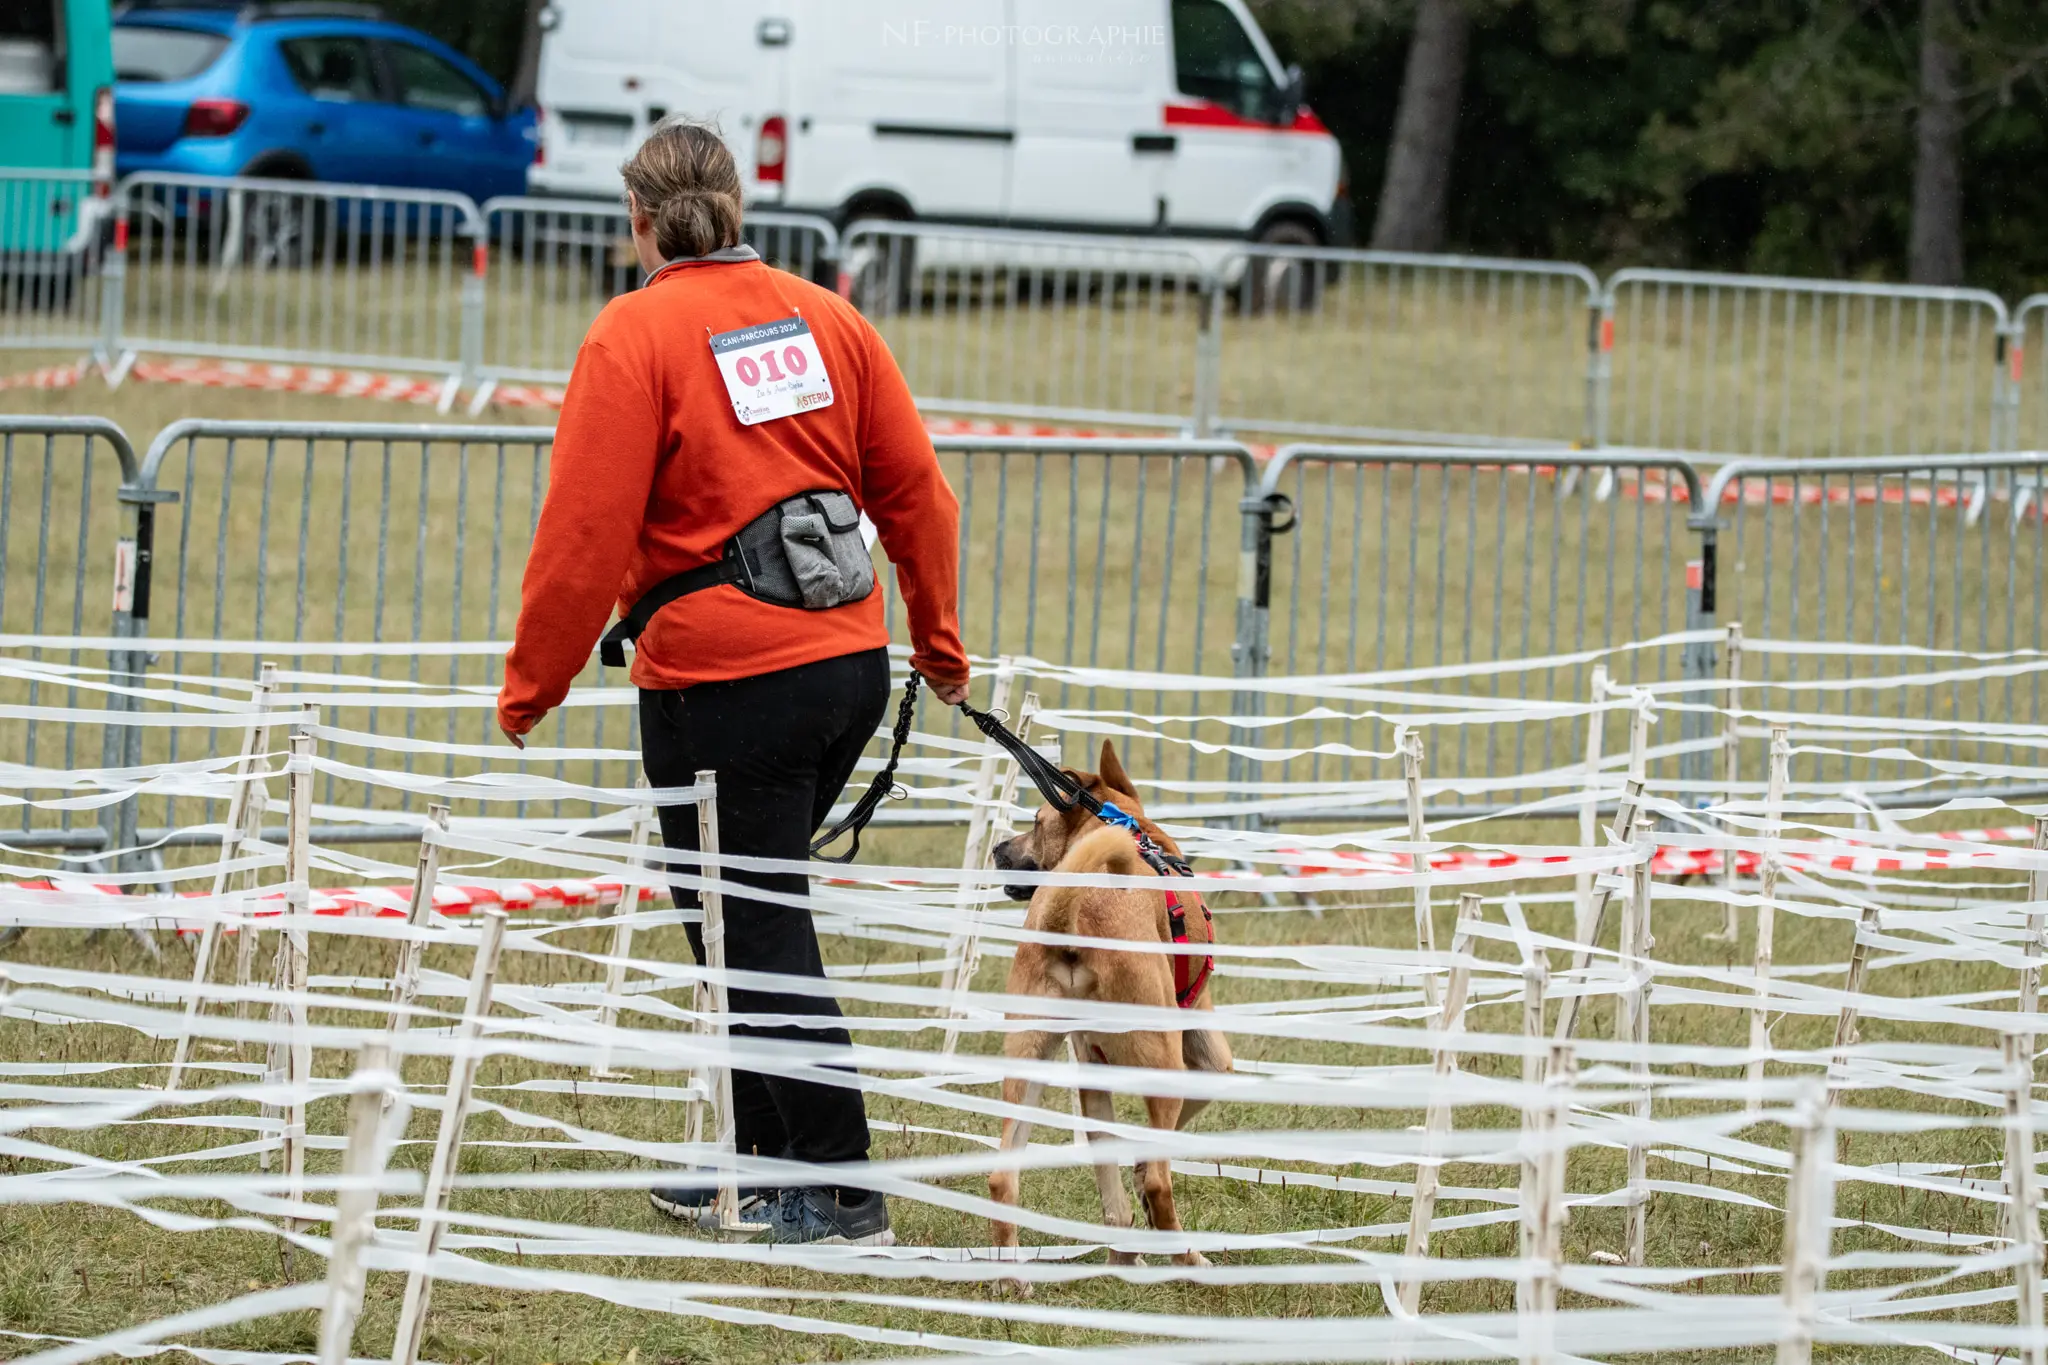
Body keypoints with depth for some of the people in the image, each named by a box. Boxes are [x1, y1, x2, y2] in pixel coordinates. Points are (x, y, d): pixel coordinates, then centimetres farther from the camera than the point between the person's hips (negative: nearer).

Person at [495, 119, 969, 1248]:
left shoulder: (634, 336, -10)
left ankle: (838, 1194, 2)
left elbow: (585, 531, -13)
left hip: (726, 679, -7)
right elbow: (914, 488, 11)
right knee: (754, 911, 20)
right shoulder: (822, 317, 7)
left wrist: (529, 686, -3)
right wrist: (940, 645, 23)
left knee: (760, 933, 1)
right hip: (850, 661, 7)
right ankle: (748, 1157, 28)